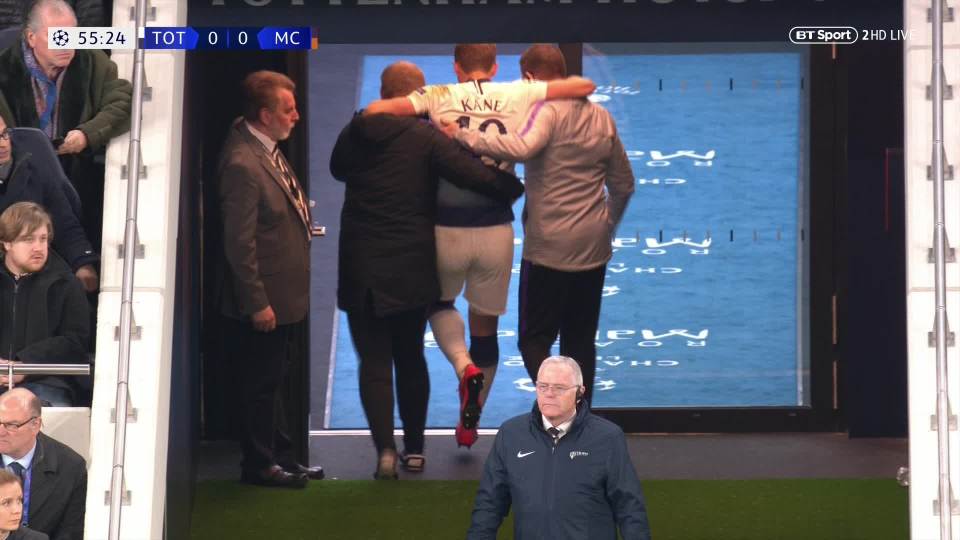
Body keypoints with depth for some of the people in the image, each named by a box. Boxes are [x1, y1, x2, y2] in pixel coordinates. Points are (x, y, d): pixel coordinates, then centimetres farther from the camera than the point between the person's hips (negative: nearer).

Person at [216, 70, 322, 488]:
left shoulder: (267, 149, 4)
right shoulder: (243, 164, -25)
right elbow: (239, 243, -24)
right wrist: (257, 303, -21)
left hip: (283, 296, 10)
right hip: (262, 302, -10)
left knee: (274, 381, 20)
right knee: (261, 385, 5)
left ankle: (280, 457, 32)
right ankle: (259, 465, 18)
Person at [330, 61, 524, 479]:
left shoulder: (353, 135, 0)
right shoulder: (426, 138, -10)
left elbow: (338, 169, 21)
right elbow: (477, 176, -18)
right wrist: (515, 188, 0)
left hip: (360, 270, 1)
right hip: (412, 269, 0)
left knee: (374, 361, 3)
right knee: (410, 357, 15)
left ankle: (385, 448, -13)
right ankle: (414, 448, 20)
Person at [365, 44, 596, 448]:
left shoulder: (440, 97, -3)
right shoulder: (518, 95, 1)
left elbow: (375, 110, -14)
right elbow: (585, 86, 2)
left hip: (448, 228, -1)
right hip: (496, 230, 1)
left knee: (439, 302, 26)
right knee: (485, 324, 17)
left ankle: (466, 369, -3)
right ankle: (470, 424, 25)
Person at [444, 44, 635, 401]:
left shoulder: (548, 110, -11)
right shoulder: (602, 117, 11)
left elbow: (522, 148, -33)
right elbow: (624, 184, 18)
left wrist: (464, 137, -26)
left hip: (549, 247, -6)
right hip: (594, 247, 6)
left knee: (534, 340, 2)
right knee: (581, 342, 14)